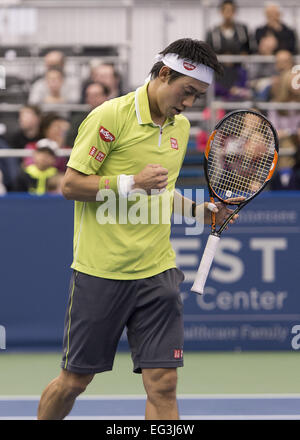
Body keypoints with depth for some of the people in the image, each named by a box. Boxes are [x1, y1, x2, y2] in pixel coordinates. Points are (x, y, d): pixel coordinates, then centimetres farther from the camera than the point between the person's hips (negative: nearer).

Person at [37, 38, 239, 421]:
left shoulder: (181, 127, 12)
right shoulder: (111, 116, -10)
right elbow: (71, 185, -11)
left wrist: (198, 210, 8)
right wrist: (132, 182, -20)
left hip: (157, 273, 5)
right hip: (101, 273, -5)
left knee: (163, 385, -5)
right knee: (74, 381, 7)